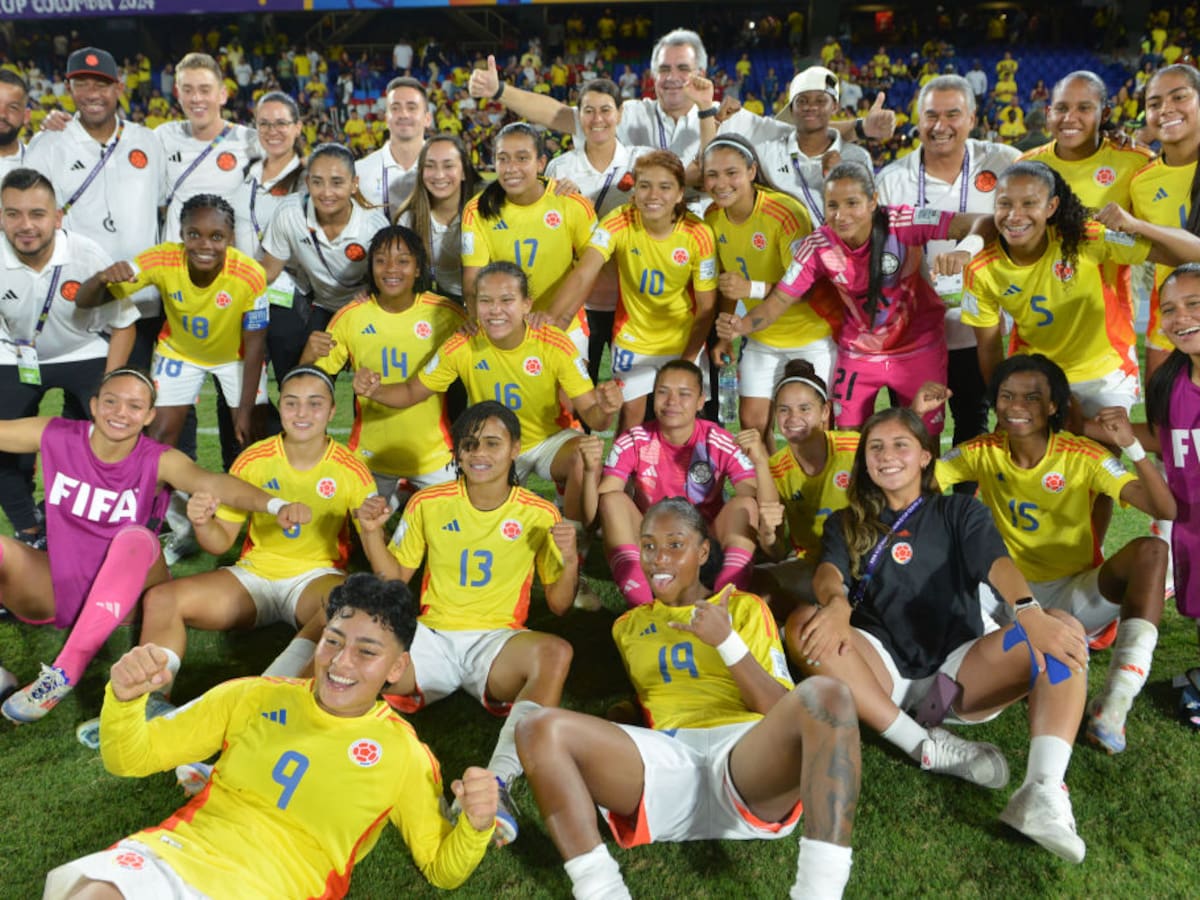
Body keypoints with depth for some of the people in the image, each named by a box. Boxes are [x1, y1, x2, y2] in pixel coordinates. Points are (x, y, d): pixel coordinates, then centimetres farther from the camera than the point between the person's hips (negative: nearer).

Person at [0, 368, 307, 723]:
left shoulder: (158, 461, -15)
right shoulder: (55, 437, -7)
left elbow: (212, 482, -35)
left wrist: (275, 504, -53)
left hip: (123, 595, -2)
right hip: (55, 588, 3)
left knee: (136, 538, -31)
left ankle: (64, 672, -31)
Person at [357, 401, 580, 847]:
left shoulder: (539, 515, 1)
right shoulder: (428, 504, 5)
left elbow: (558, 605, 6)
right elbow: (394, 577, 14)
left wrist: (570, 561, -14)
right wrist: (372, 533, -3)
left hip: (497, 641, -1)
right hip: (433, 637, 2)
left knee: (556, 652, -36)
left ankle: (498, 783, -45)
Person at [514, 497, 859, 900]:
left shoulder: (745, 607, 19)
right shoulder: (628, 625, 27)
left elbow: (783, 712, 7)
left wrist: (727, 641, -6)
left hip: (746, 751, -1)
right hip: (666, 757, 2)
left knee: (825, 694, -34)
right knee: (540, 729, -22)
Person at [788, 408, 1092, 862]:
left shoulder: (959, 511, 14)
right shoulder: (846, 523, 15)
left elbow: (997, 563, -7)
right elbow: (828, 572, -6)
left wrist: (1029, 612, -30)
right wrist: (836, 603, -33)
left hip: (960, 671, 0)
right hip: (884, 676, 0)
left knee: (1062, 629, -24)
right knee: (804, 625, -28)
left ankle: (1043, 794, -41)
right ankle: (927, 747, -27)